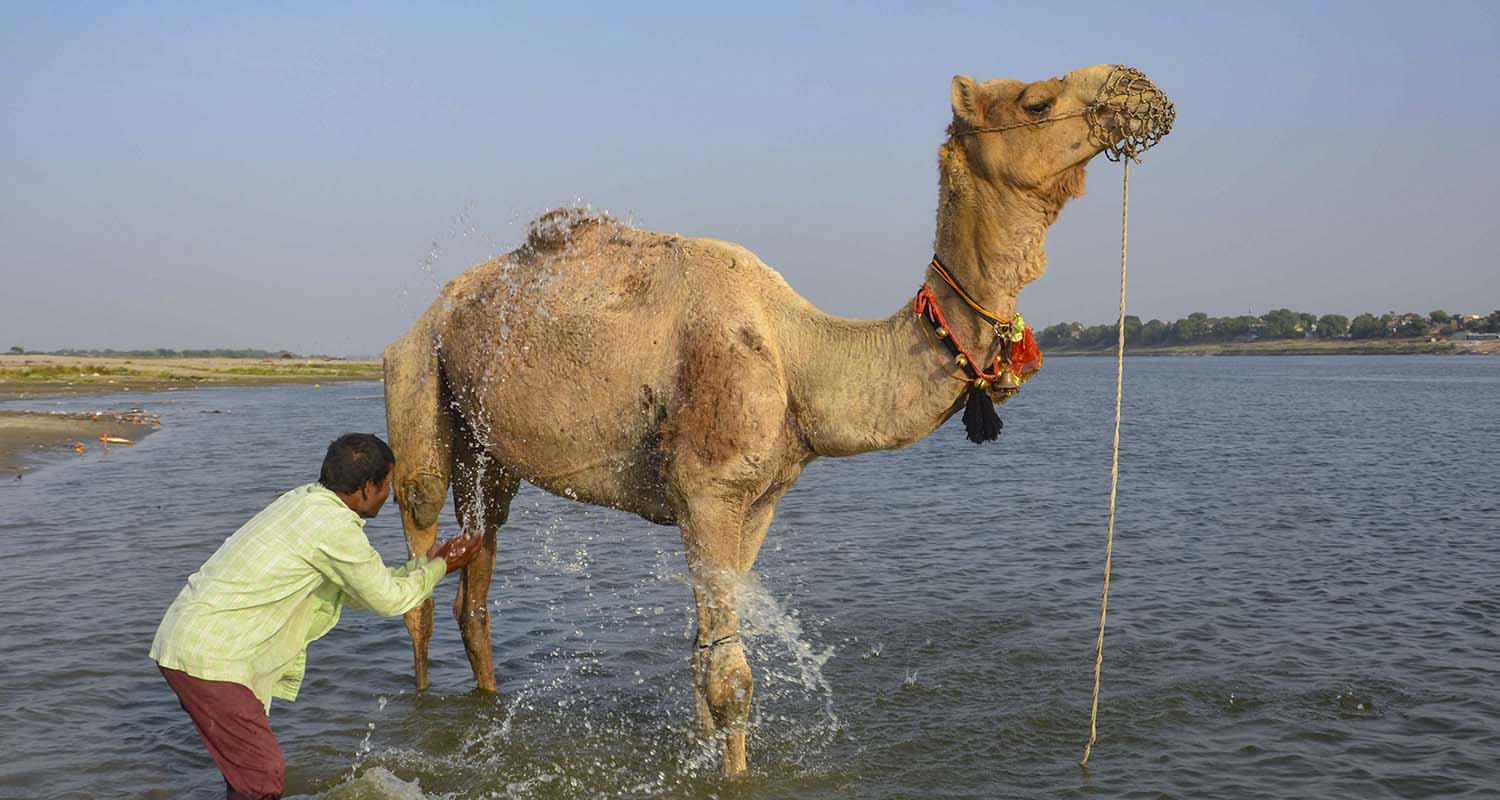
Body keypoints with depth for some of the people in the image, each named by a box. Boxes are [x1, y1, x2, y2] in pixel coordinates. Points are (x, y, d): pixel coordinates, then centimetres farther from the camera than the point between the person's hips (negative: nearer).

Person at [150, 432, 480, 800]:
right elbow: (388, 599, -8)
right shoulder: (335, 526, -19)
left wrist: (425, 563, 20)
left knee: (252, 765, 19)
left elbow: (361, 589, 19)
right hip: (206, 655, -10)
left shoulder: (306, 500, 10)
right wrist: (440, 568, 8)